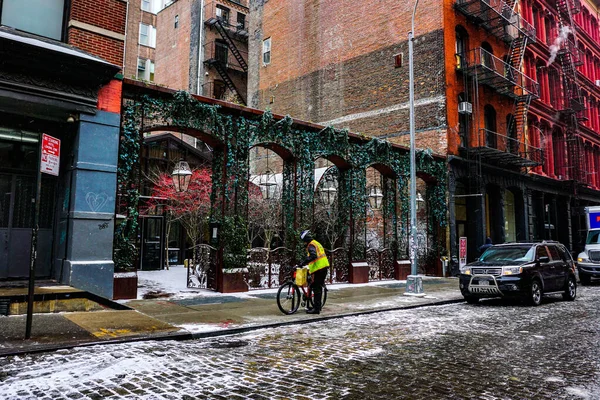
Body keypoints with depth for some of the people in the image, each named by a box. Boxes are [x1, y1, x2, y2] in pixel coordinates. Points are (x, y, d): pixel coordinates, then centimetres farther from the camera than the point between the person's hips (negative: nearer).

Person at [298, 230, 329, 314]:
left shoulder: (311, 245, -10)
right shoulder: (316, 243, 22)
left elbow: (313, 256, -28)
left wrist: (303, 263, -28)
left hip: (318, 269, -10)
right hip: (324, 267, 10)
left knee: (316, 288, -7)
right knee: (318, 287, 16)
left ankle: (316, 308, -6)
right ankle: (317, 306, 24)